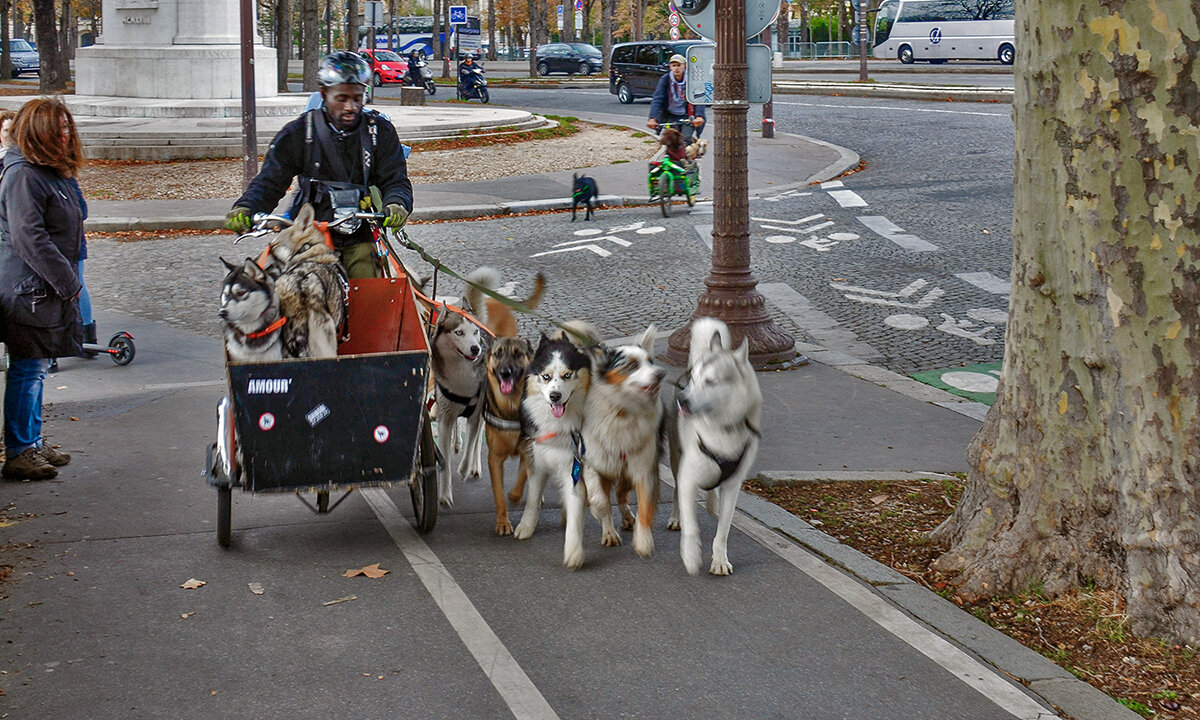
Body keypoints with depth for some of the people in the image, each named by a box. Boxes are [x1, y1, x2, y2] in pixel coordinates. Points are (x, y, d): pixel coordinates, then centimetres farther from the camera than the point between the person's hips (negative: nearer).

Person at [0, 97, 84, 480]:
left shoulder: (56, 173, 14)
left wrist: (70, 282, 15)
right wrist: (67, 282, -19)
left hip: (53, 289, 9)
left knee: (36, 369, 15)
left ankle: (32, 444, 24)